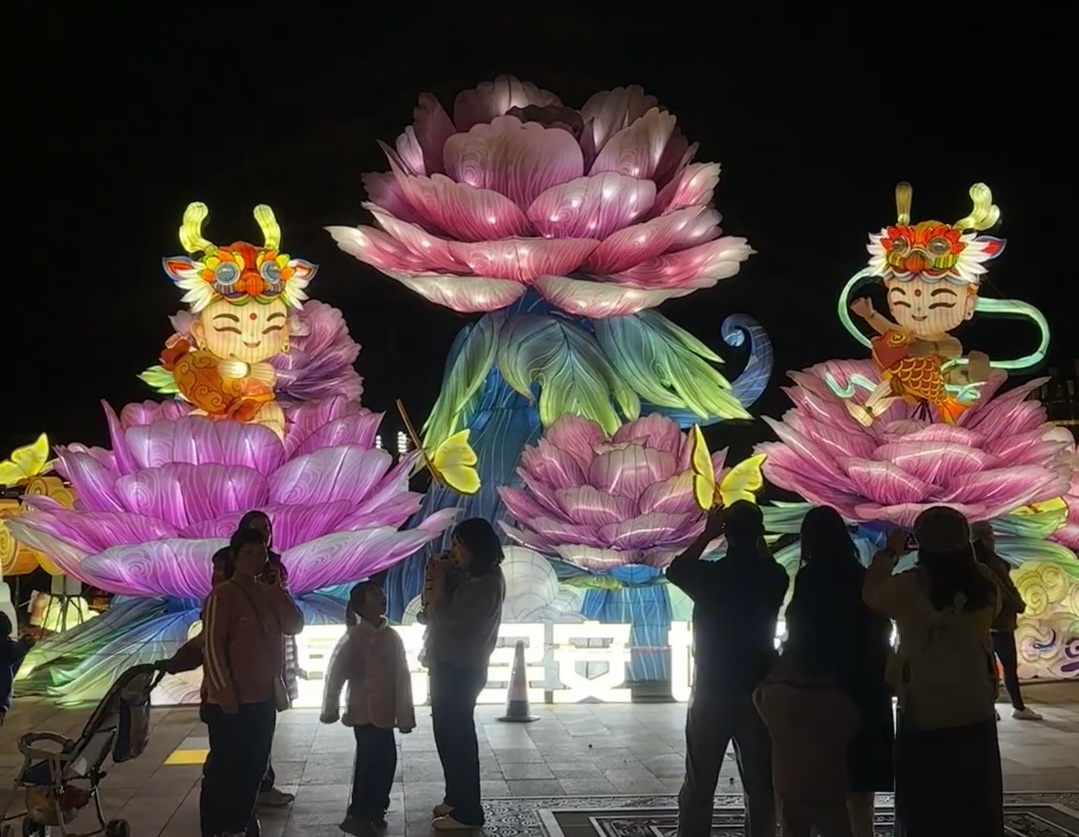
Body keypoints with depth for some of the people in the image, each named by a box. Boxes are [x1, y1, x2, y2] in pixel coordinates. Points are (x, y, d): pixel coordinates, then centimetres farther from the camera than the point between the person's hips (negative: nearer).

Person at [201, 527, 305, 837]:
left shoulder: (268, 595, 9)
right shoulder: (222, 595, -11)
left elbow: (295, 626, 3)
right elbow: (212, 647, -14)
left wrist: (280, 588, -6)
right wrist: (225, 695, -18)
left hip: (264, 698, 7)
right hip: (231, 703, -7)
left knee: (253, 769, 13)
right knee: (223, 770, -2)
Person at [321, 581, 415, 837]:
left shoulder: (391, 636, 6)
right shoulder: (354, 637, -10)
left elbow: (402, 677, 6)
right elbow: (335, 673, -8)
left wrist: (405, 715, 4)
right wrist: (330, 709, -5)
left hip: (384, 713, 6)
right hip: (365, 713, -6)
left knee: (383, 760, 9)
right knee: (373, 762, -7)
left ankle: (371, 812, 23)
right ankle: (358, 816, 4)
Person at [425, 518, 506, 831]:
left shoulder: (483, 584, -24)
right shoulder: (478, 577, 8)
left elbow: (446, 619, -23)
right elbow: (451, 610, 12)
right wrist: (443, 580, 1)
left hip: (460, 670, -10)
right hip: (454, 667, 10)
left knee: (455, 737, -2)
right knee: (452, 735, 19)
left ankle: (467, 812, 7)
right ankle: (457, 799, 31)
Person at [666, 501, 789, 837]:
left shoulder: (709, 574, -11)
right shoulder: (774, 577, -4)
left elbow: (674, 570, 10)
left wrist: (707, 535, 12)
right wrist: (754, 537, 15)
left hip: (711, 694, -2)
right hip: (759, 694, 2)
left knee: (699, 787, 4)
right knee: (761, 786, 9)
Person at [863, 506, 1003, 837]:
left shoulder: (908, 586, -15)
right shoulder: (984, 583, -6)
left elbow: (870, 593, 3)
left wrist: (889, 553, 16)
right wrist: (964, 558, 19)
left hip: (923, 716, -3)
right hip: (975, 715, 3)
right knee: (978, 810, 15)